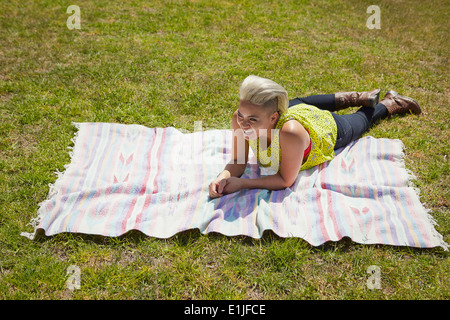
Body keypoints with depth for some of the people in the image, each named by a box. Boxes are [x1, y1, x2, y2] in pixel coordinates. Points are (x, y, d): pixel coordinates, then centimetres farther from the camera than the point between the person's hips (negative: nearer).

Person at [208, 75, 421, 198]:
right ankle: (361, 97, 60)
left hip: (329, 128, -4)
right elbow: (238, 162, -27)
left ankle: (391, 101, 59)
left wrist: (242, 184, -48)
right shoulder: (240, 119, -39)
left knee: (363, 119, 29)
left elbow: (286, 180, -40)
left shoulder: (291, 133, -52)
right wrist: (223, 177, -47)